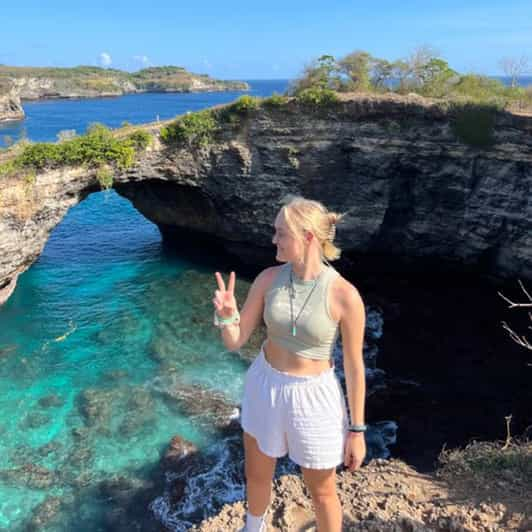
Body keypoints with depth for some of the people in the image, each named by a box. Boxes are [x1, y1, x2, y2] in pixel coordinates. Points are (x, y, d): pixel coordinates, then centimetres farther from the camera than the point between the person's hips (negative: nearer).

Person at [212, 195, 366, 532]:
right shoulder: (268, 279, -11)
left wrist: (357, 430, -5)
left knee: (322, 490, 17)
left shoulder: (345, 295, -22)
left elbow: (354, 366, -11)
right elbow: (235, 342, -6)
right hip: (264, 386, 4)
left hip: (313, 396, -4)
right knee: (256, 476, 26)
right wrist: (226, 315, -29)